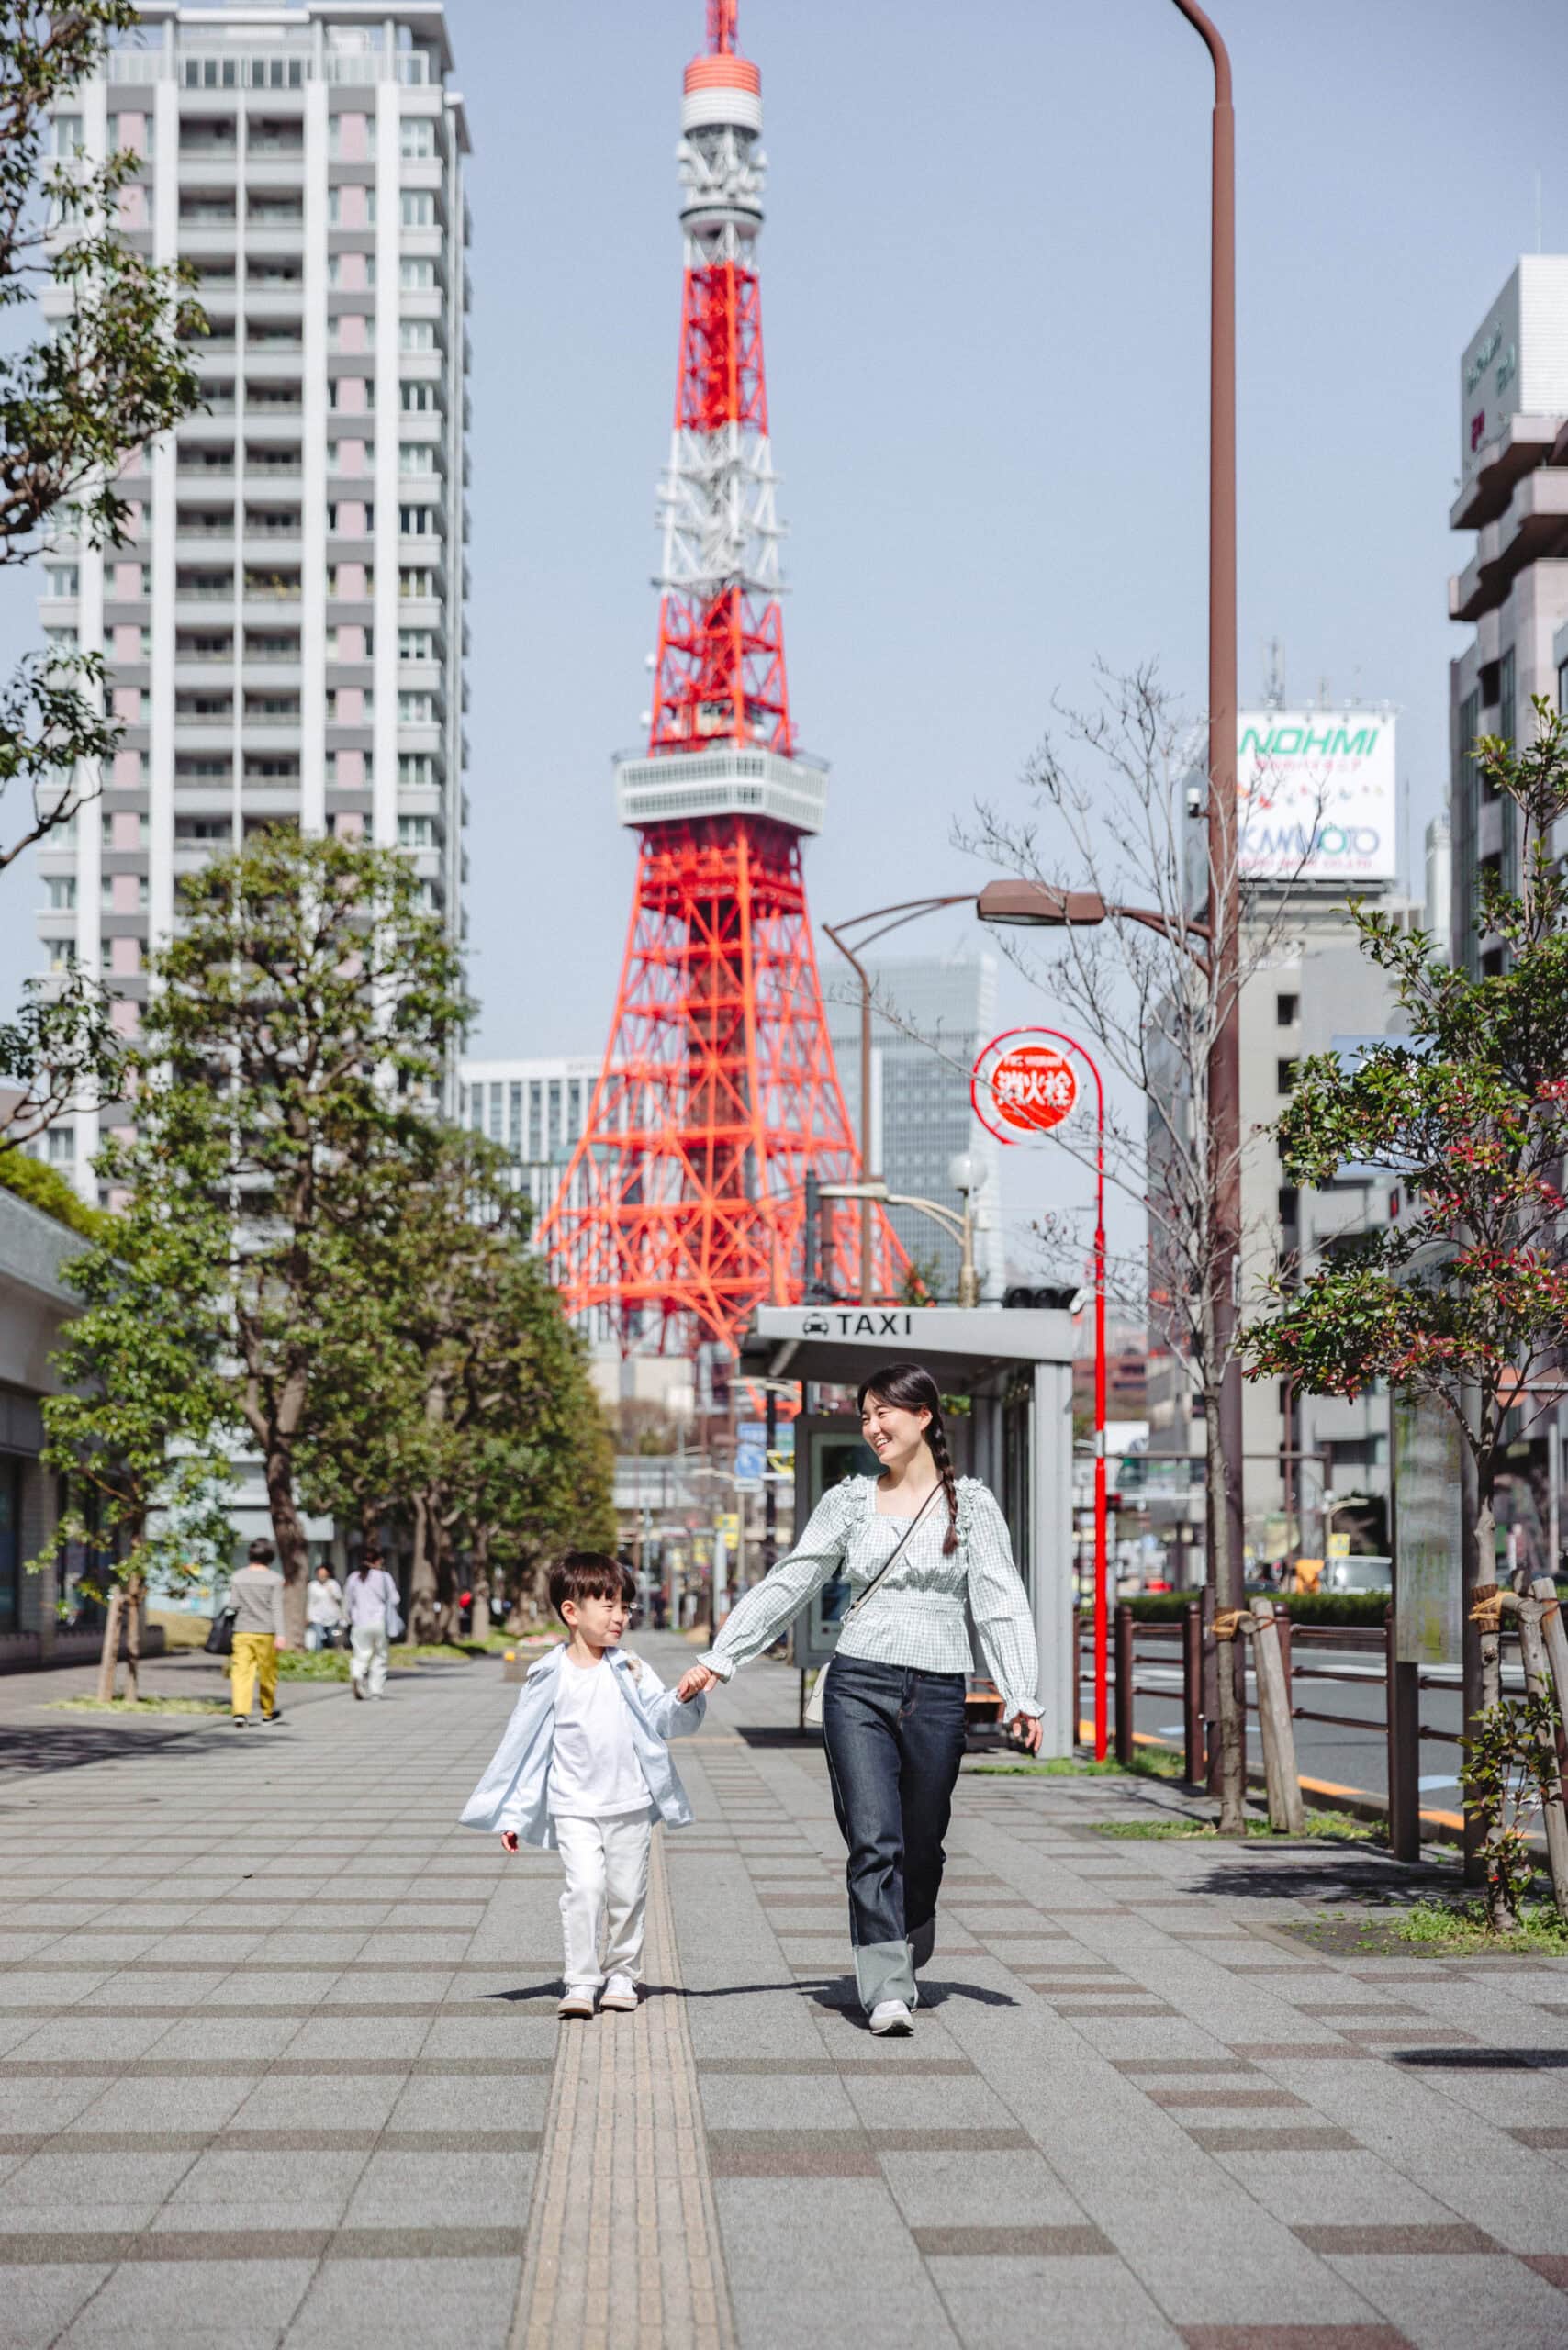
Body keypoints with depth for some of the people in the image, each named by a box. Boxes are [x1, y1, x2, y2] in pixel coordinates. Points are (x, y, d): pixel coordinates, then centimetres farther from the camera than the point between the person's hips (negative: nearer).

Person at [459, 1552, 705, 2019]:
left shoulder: (631, 1670, 1)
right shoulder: (552, 1677, -3)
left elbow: (663, 1717, -5)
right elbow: (522, 1745, 2)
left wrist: (686, 1700, -29)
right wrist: (510, 1816, 3)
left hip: (631, 1805, 2)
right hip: (574, 1808, -2)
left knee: (626, 1893, 7)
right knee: (584, 1886, -16)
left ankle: (621, 1975, 23)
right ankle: (580, 1983, -9)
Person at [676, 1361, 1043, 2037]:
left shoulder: (970, 1503, 4)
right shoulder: (849, 1501, 9)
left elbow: (1000, 1602, 0)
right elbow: (787, 1585, 10)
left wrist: (1021, 1695, -9)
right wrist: (718, 1659, 5)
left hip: (937, 1693, 0)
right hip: (859, 1684, 0)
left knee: (920, 1847, 8)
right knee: (873, 1842, -12)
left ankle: (904, 1965, 32)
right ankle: (885, 1991, -14)